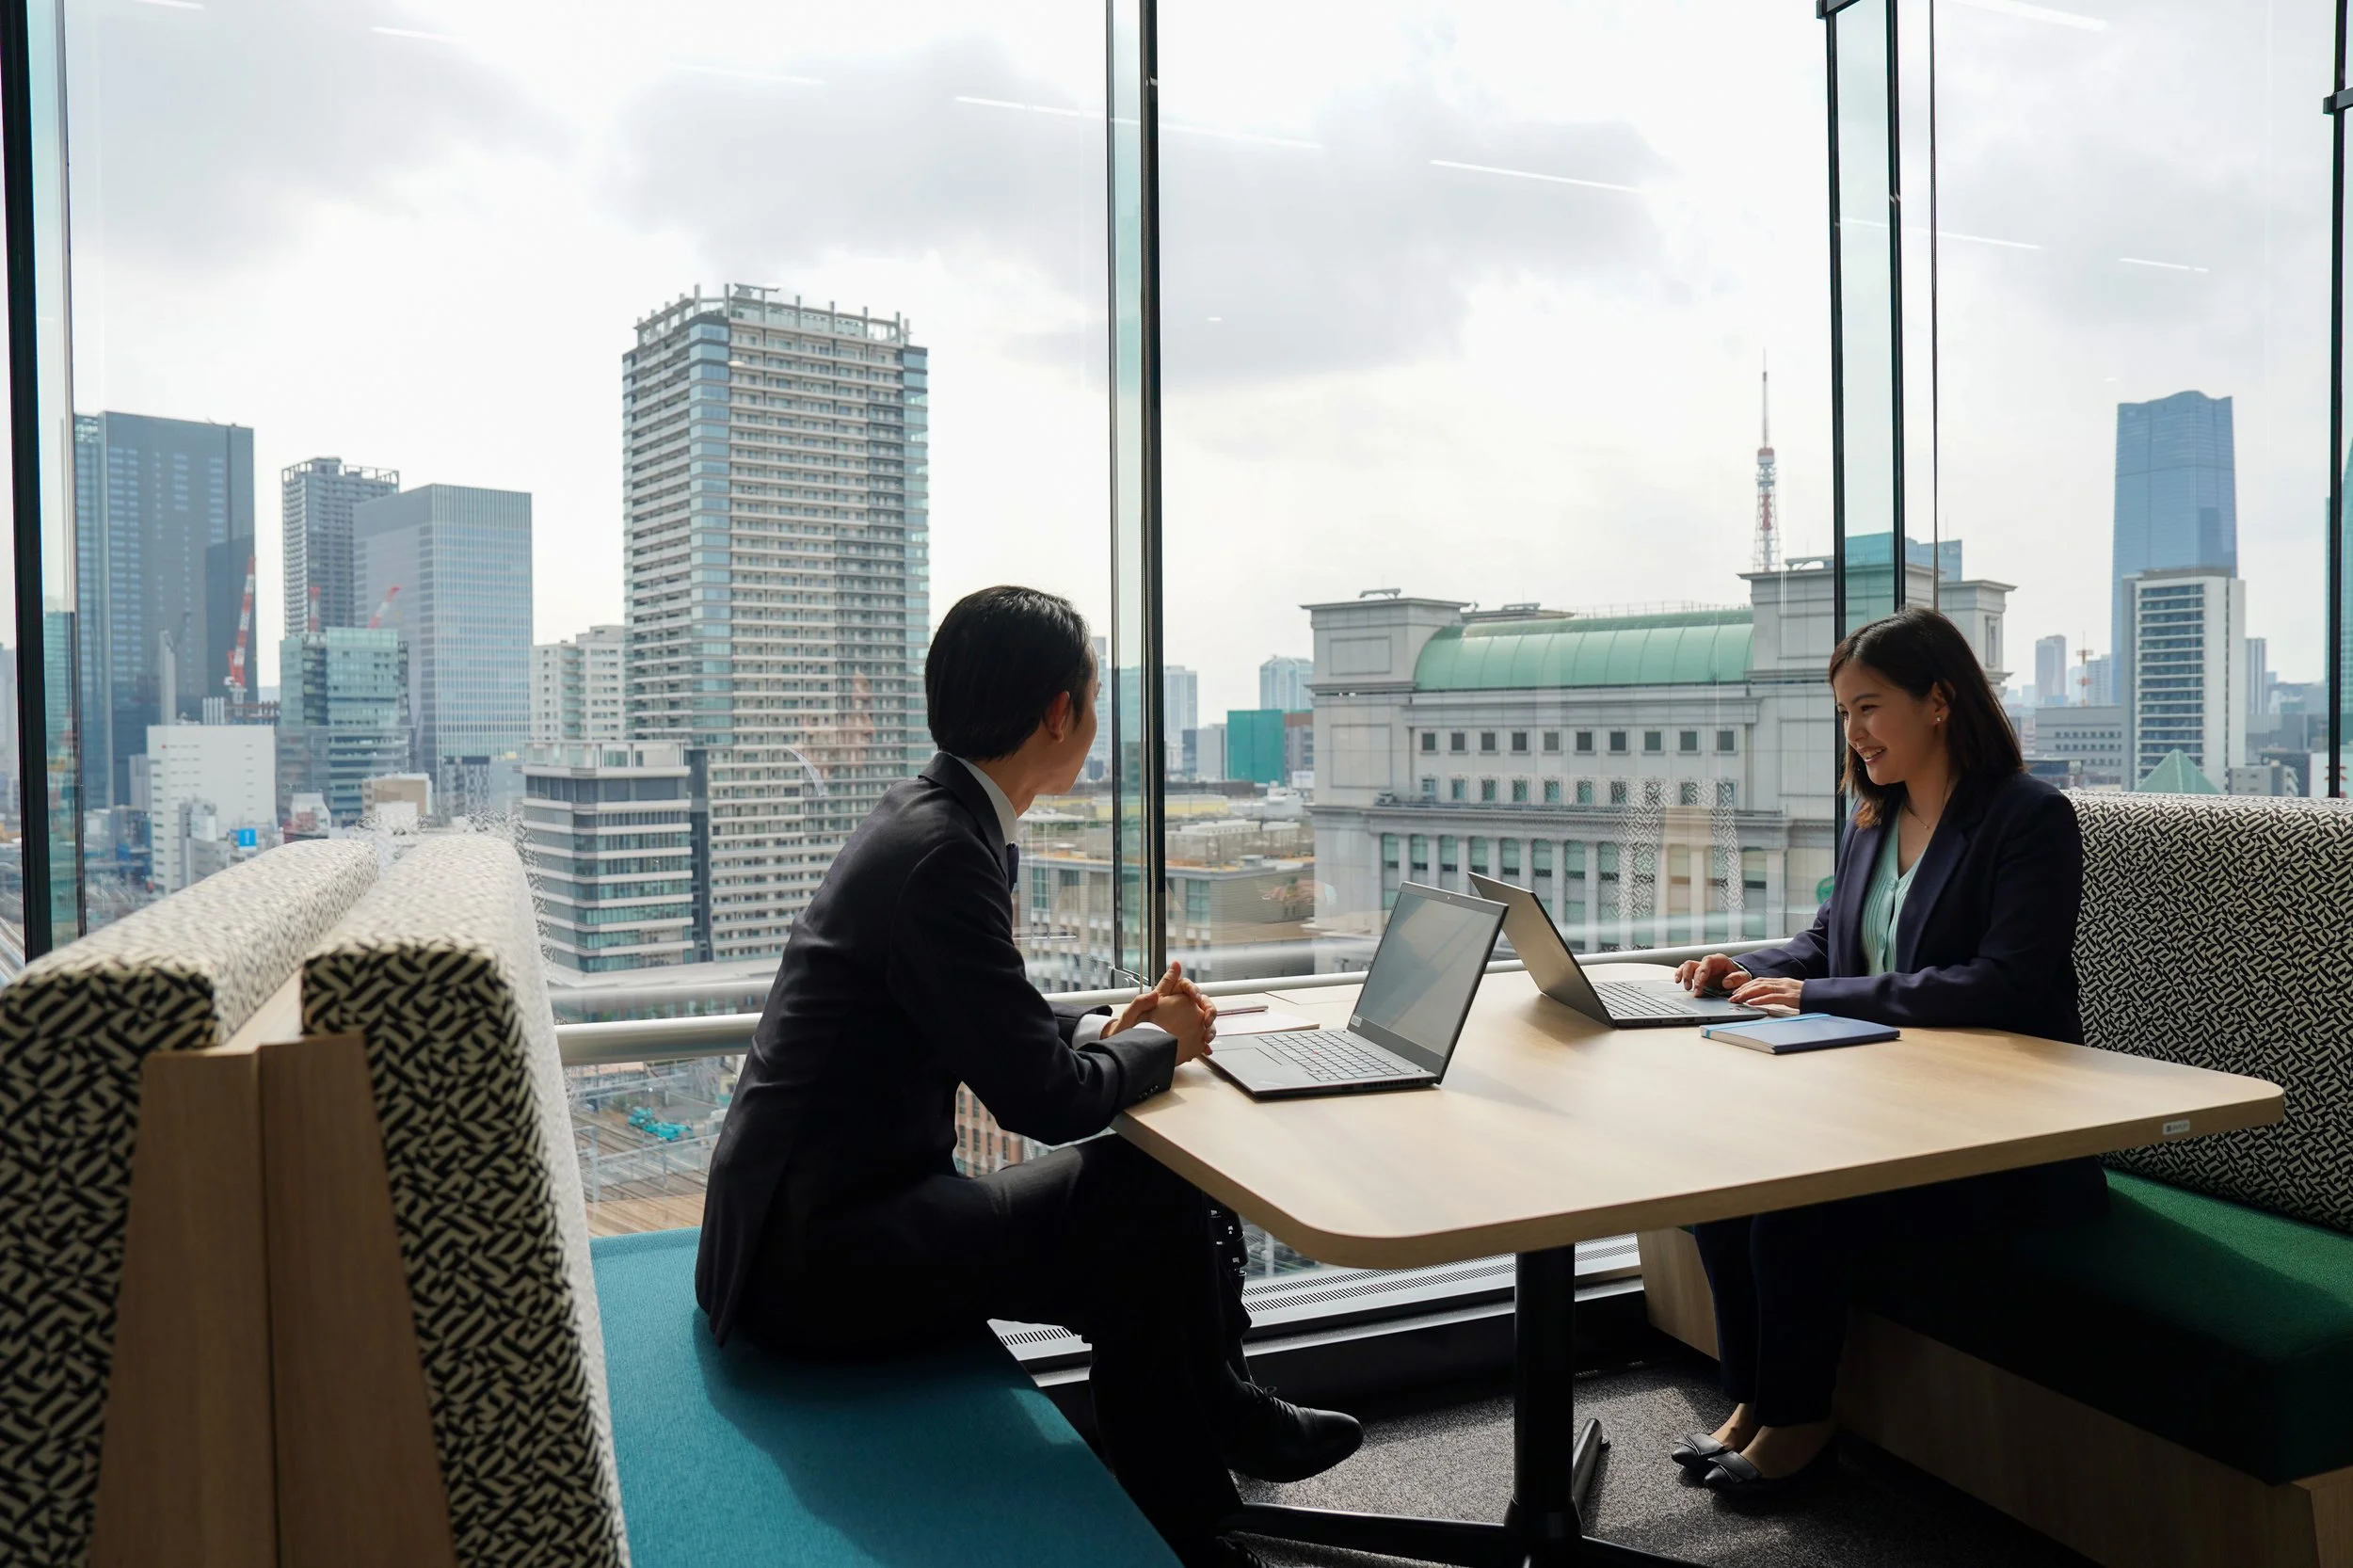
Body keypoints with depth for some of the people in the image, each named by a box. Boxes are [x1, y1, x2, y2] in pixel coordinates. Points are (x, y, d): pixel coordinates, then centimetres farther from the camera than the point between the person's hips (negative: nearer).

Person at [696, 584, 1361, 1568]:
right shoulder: (941, 852, -24)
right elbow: (1041, 1098, -22)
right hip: (820, 1256, -9)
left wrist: (1108, 1029, 6)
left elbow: (988, 1026, 19)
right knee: (1143, 1202, -11)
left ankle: (1219, 1415, 26)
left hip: (812, 1217, 9)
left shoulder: (927, 816, 6)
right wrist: (1160, 1048, -4)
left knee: (1145, 1200, 6)